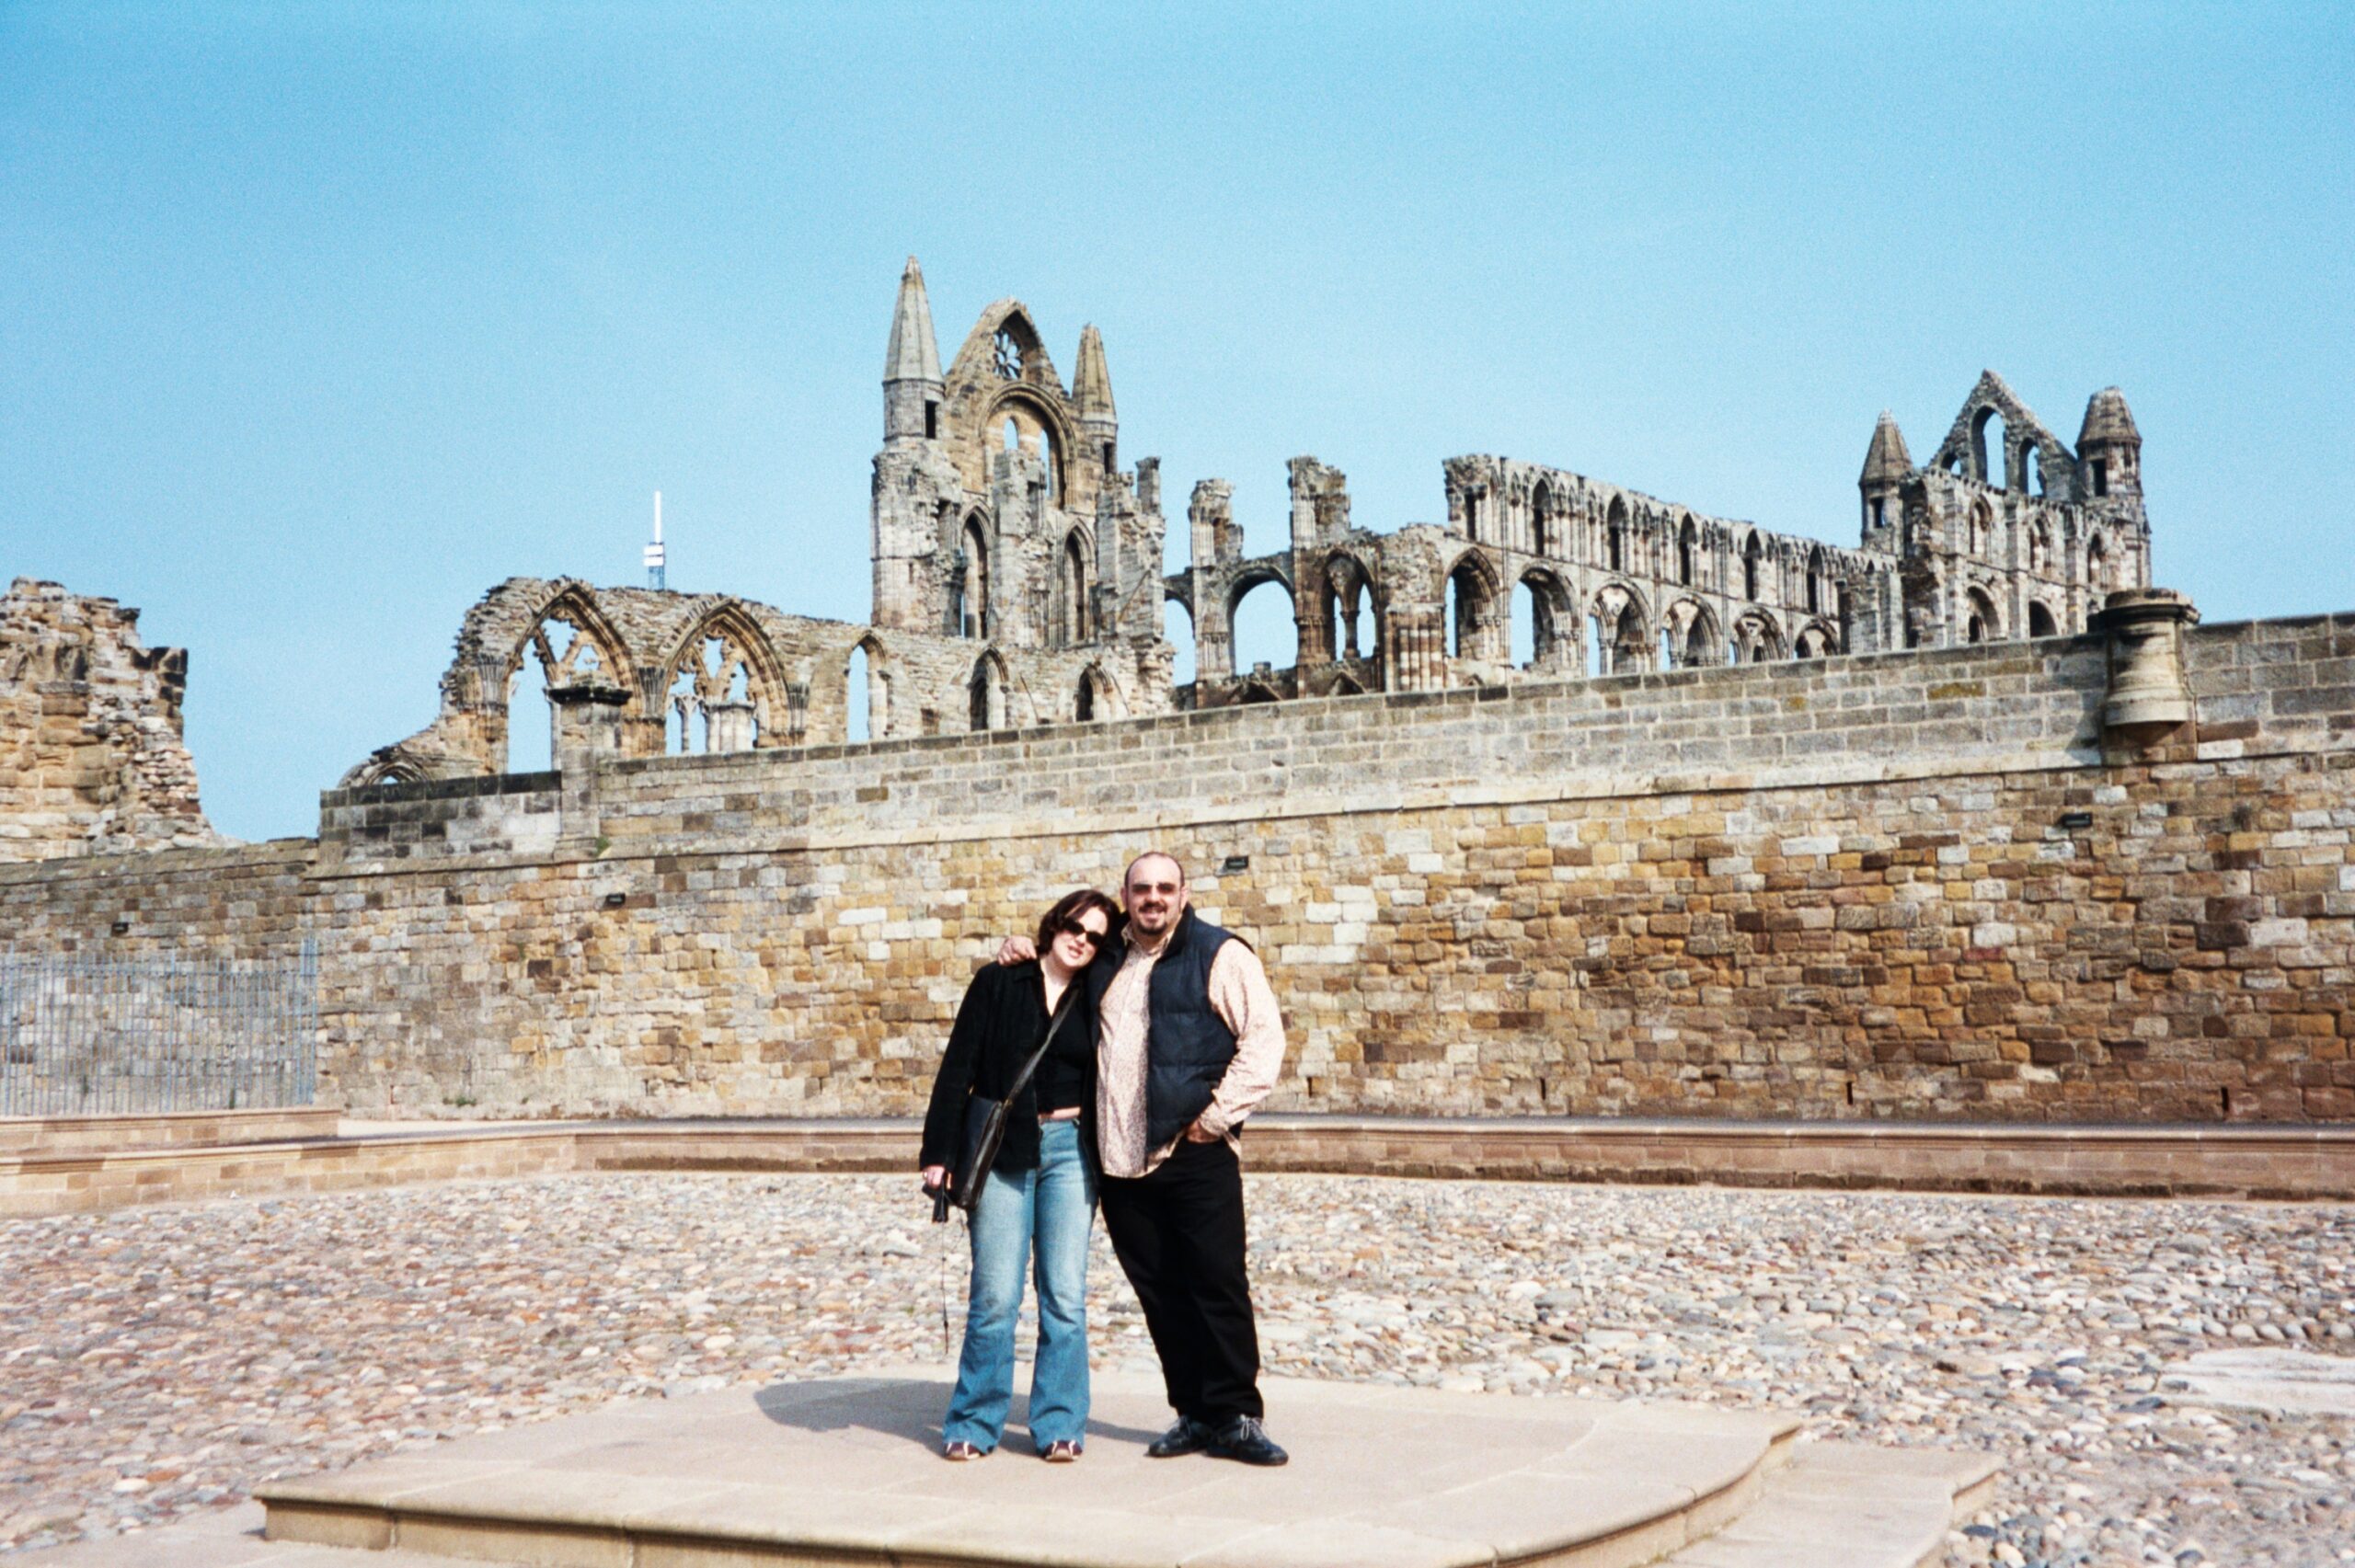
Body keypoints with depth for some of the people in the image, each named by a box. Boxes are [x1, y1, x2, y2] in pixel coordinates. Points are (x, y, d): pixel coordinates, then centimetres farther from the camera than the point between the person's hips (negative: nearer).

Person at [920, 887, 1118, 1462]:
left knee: (1066, 1296, 0)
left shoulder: (1093, 1001, 9)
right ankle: (974, 1424, 11)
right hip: (1002, 1150, -2)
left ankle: (1059, 1425, 10)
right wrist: (939, 1152, -7)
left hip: (1069, 1150, 2)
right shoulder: (998, 984, 2)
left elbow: (1107, 1084, 13)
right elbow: (958, 1068, -1)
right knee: (995, 1296, -2)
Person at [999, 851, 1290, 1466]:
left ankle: (1237, 1419, 5)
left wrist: (1218, 1114, -10)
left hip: (1196, 1155, -5)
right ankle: (1195, 1413, 19)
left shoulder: (1219, 955, 0)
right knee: (1159, 1293, 9)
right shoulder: (1104, 959, 16)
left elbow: (1264, 1035, -7)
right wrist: (1019, 954, 14)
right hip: (1120, 1160, 5)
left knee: (1217, 1287, -3)